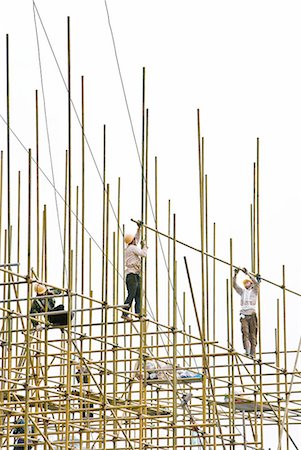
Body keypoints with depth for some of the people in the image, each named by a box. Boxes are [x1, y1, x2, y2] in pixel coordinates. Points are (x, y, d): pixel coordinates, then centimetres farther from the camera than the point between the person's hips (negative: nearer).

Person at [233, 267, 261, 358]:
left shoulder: (254, 291, 9)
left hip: (252, 315, -2)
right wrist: (235, 275, -6)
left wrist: (247, 273, -13)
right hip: (244, 316, 2)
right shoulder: (242, 292, 17)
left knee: (253, 334, -2)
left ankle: (252, 353, -1)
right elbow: (234, 285, 8)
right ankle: (247, 352, -16)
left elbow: (256, 282, -8)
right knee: (245, 333, -9)